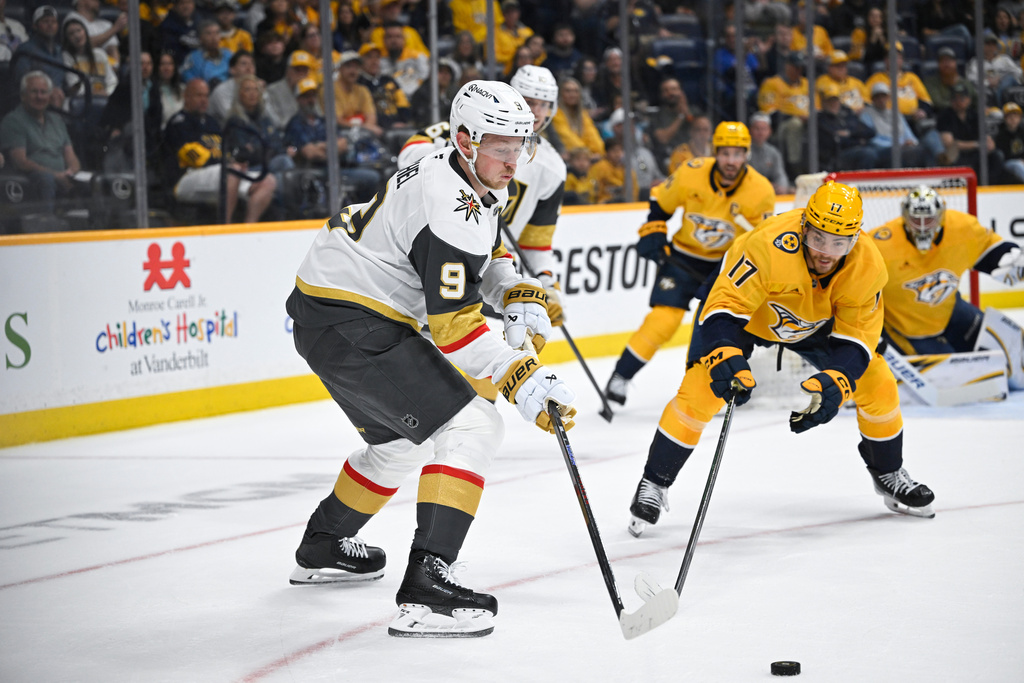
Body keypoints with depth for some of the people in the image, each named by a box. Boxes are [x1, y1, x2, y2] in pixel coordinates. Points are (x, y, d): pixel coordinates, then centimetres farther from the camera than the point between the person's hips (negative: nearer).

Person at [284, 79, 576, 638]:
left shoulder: (468, 180, 8)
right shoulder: (450, 209, -23)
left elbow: (486, 256, 24)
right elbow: (453, 325, -25)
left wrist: (520, 298, 4)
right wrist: (523, 381, -29)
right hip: (349, 324, -11)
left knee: (403, 437, 29)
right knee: (470, 428, -15)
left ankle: (323, 548, 46)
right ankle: (425, 584, -24)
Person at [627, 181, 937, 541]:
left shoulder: (867, 266, -28)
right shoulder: (770, 246, -42)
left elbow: (856, 336, -20)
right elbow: (723, 309, -38)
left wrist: (835, 384, -36)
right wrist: (726, 358, -54)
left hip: (817, 319, 4)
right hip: (742, 305, -4)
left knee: (876, 382, -4)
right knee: (701, 389, -18)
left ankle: (889, 475, 21)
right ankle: (654, 483, 0)